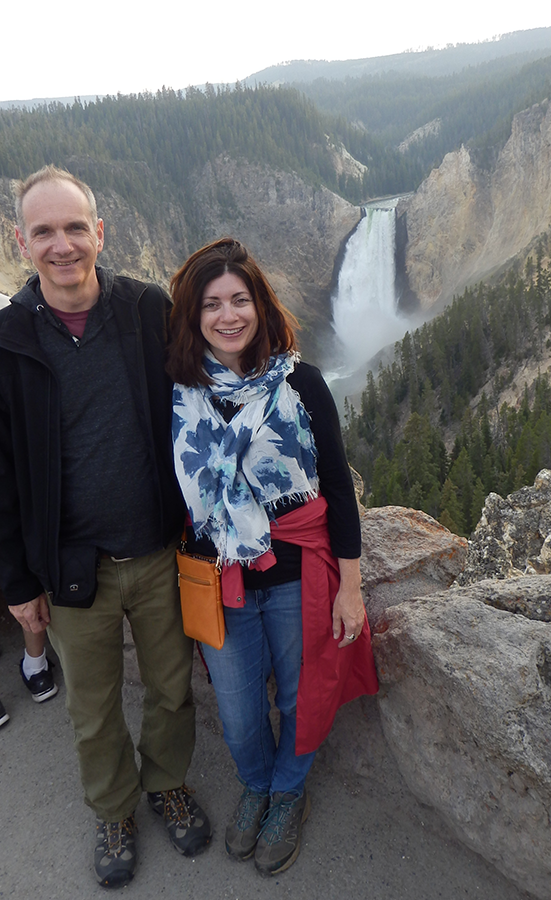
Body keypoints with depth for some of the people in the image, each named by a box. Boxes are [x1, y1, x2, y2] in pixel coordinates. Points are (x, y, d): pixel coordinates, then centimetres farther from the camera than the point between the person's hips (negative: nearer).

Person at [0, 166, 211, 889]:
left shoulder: (150, 311, -6)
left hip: (161, 556, 1)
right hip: (72, 571, 0)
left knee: (172, 688, 20)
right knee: (94, 712, 20)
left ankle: (168, 783, 50)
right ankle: (114, 810, 49)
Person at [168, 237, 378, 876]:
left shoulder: (299, 383, -9)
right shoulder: (176, 393, -6)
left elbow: (337, 487, -5)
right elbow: (172, 492, 2)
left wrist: (349, 586, -5)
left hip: (299, 575, -1)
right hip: (220, 584, 1)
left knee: (303, 695, 19)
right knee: (239, 715, 17)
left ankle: (289, 793, 51)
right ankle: (256, 786, 52)